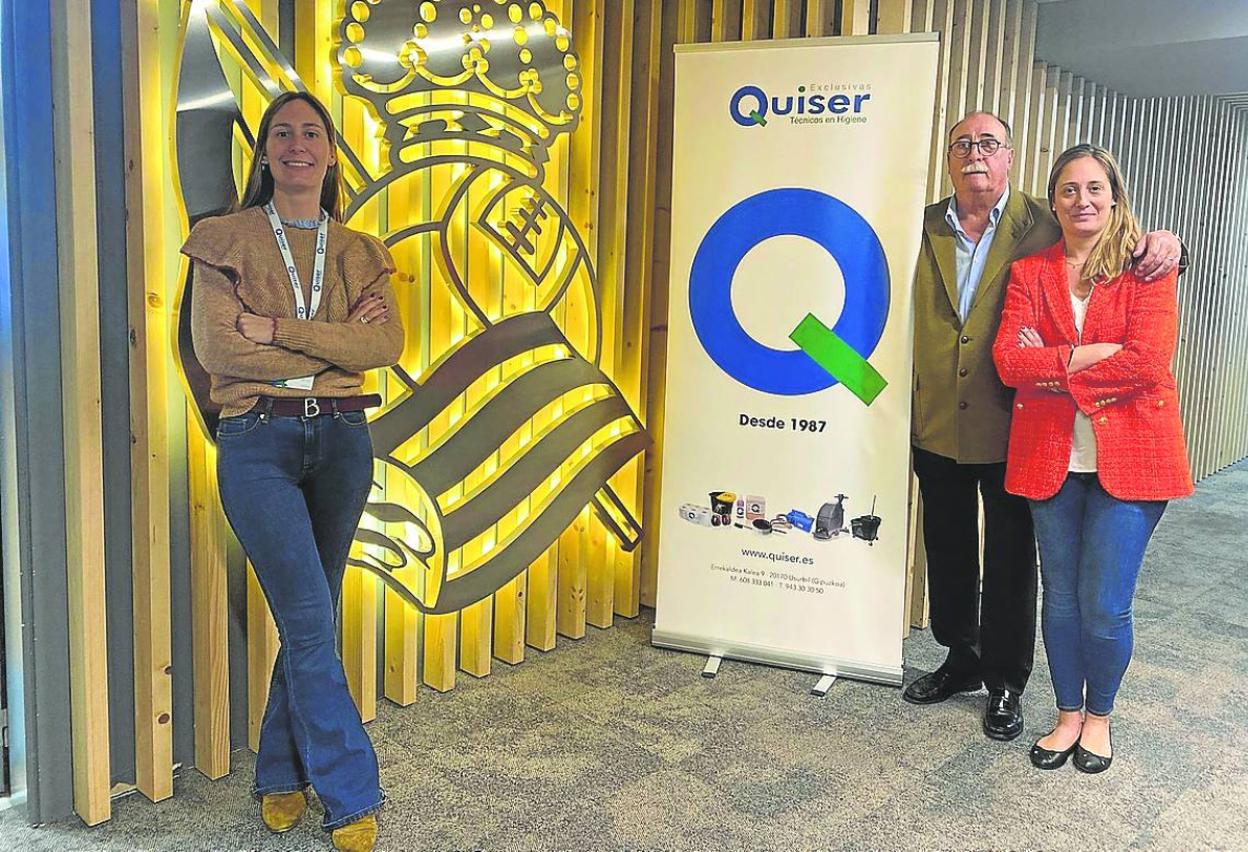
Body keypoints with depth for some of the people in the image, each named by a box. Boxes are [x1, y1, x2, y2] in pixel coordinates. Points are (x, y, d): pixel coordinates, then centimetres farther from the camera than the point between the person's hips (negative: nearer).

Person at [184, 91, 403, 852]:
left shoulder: (360, 253, 10)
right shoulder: (227, 241, 2)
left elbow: (388, 343, -7)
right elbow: (216, 346, -11)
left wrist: (278, 331, -14)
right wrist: (334, 345, -10)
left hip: (342, 440, 4)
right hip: (259, 444, -3)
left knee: (309, 617, 11)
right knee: (310, 619, -7)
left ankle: (282, 776, 28)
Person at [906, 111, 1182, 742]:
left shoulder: (1043, 228, -4)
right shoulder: (924, 227, 4)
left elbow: (1113, 242, 2)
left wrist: (1162, 244, -20)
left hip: (1010, 429, -3)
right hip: (936, 429, 3)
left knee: (1010, 565, 8)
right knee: (948, 555, 17)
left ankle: (1005, 685, 25)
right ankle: (961, 661, 37)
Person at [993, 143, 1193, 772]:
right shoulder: (1030, 273, 7)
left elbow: (1148, 364, -14)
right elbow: (1009, 360, -6)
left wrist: (1052, 369, -12)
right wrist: (1087, 355, -17)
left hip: (1129, 457, -2)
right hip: (1052, 458, 3)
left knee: (1104, 606, 1)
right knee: (1061, 596, 12)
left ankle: (1099, 715, 27)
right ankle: (1068, 714, 32)